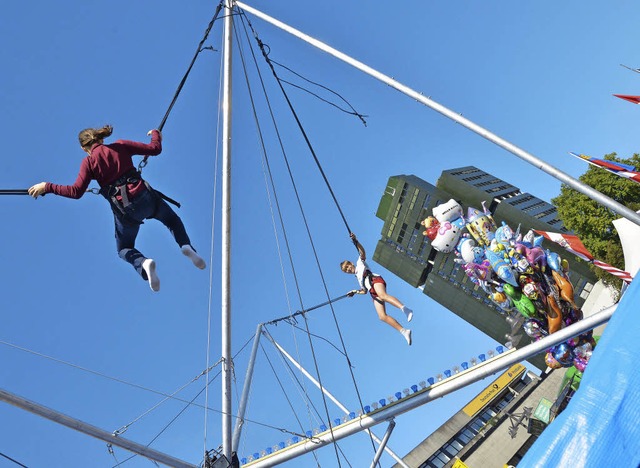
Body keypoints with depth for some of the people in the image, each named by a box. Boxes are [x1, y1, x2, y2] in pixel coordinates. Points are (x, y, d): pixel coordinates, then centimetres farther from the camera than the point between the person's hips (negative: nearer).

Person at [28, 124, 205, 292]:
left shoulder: (88, 162, 0)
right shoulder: (120, 146, 5)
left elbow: (76, 192, -7)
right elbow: (155, 149, 6)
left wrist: (47, 187, 1)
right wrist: (156, 134, 27)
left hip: (125, 210, -1)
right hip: (146, 197, 1)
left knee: (124, 249, 23)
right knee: (173, 220, 29)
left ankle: (143, 263, -11)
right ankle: (186, 247, -2)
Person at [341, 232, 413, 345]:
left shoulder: (360, 262, 24)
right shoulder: (358, 278, 39)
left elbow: (362, 252, 6)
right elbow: (364, 291, 40)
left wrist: (355, 241, -7)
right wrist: (355, 292, 25)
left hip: (375, 280, -6)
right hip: (373, 293, 6)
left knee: (382, 295, -40)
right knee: (382, 316, -14)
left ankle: (404, 308, -60)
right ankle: (404, 331, -21)